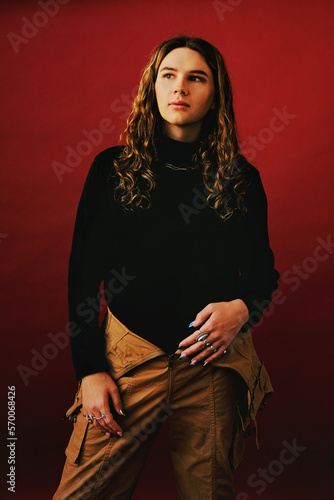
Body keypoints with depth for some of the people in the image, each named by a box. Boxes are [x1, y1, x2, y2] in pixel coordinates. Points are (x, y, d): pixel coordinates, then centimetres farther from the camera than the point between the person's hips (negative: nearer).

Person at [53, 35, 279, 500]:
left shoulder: (241, 179, 6)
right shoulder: (113, 168, 4)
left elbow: (263, 270, 12)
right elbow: (84, 273, 3)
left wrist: (242, 309, -11)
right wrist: (89, 368, -4)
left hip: (214, 363, 1)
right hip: (127, 356, 0)